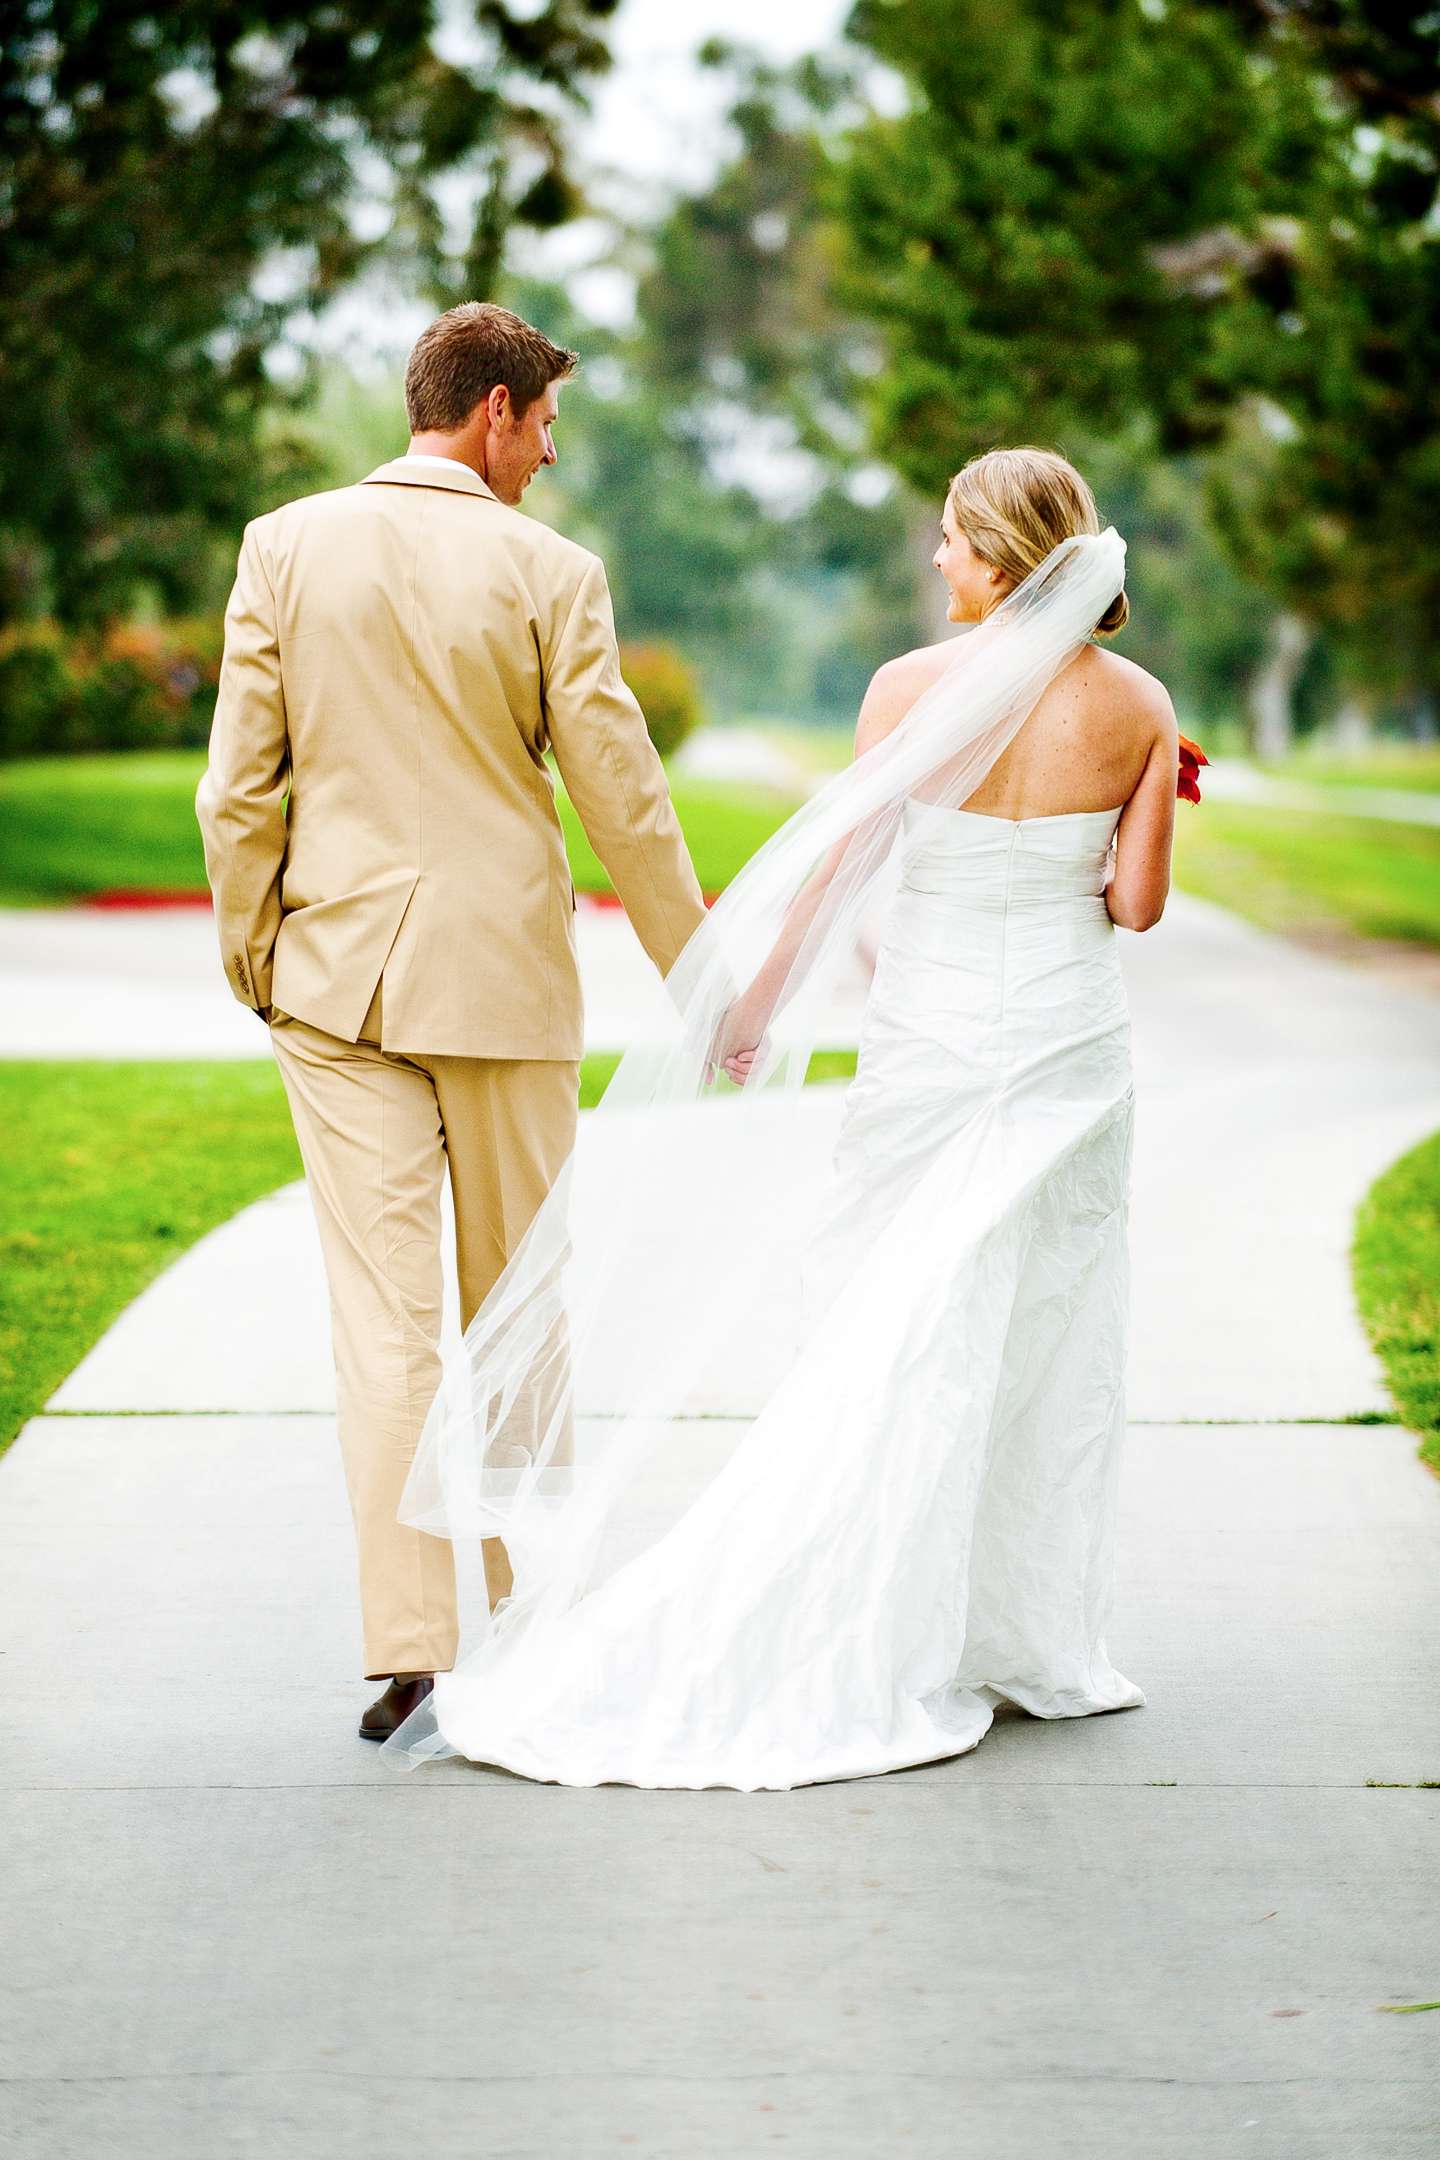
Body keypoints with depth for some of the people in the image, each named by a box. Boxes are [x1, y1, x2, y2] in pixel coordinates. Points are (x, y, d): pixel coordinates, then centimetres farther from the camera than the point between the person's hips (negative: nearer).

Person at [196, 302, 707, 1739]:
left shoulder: (285, 547, -1)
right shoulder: (548, 573, -7)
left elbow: (239, 787, 0)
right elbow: (623, 802, -4)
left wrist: (251, 961, 12)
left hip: (336, 975, 1)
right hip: (502, 978, -1)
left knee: (382, 1314, 1)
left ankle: (408, 1646, -4)